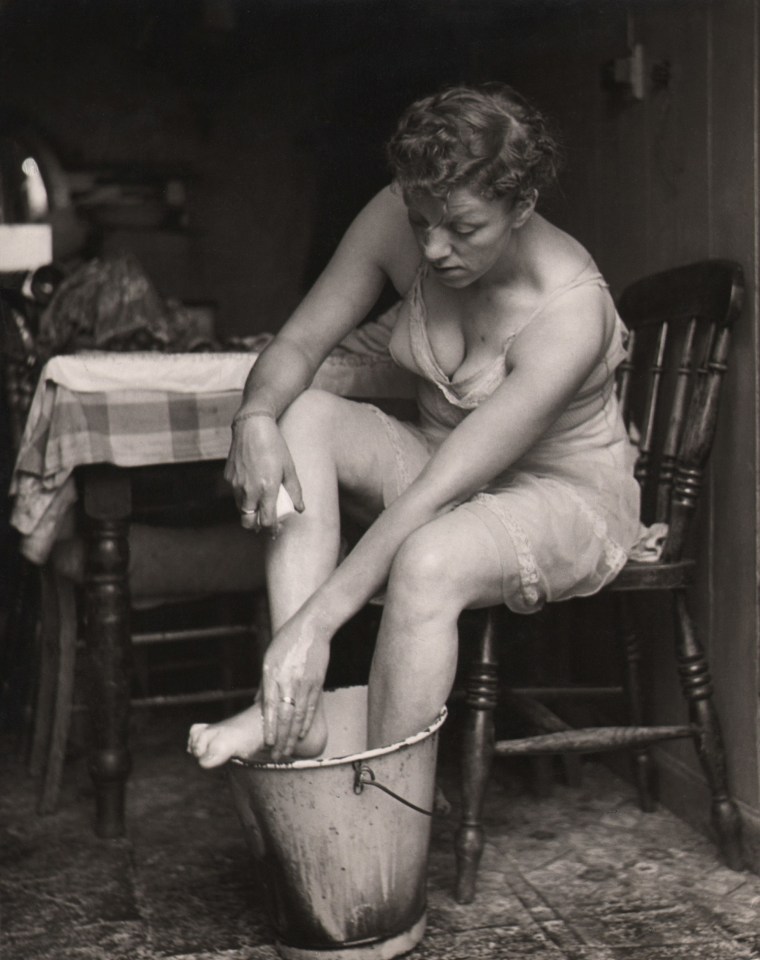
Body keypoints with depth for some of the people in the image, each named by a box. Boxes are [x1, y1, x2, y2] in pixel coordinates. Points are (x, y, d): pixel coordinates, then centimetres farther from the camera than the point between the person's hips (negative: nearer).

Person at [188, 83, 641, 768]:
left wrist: (311, 624, -38)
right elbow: (301, 341, -7)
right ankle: (298, 714, -28)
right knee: (302, 418, -22)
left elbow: (437, 493, -36)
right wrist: (256, 416, -32)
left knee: (428, 562, -38)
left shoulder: (570, 311, -32)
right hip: (443, 461, 6)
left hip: (566, 497, -6)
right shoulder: (395, 221, -16)